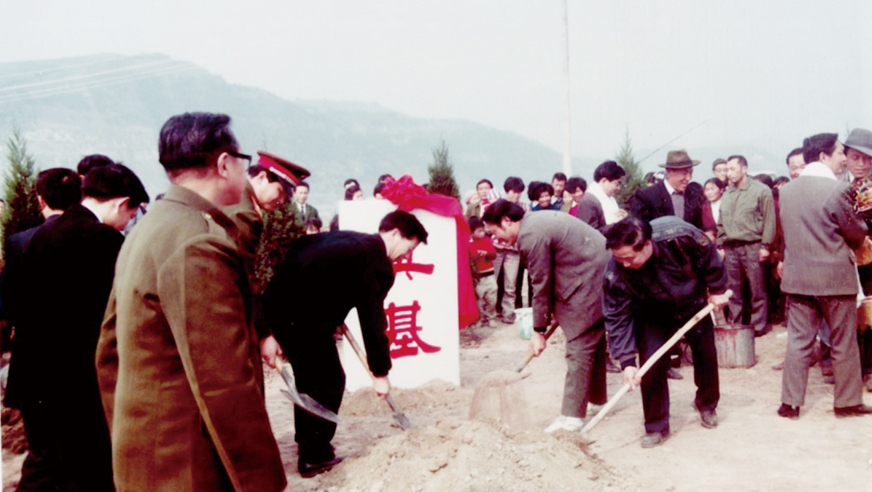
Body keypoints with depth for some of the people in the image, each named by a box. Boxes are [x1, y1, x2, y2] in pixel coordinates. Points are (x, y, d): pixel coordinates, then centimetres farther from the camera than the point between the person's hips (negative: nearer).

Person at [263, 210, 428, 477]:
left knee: (308, 373, 25)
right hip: (302, 315, -9)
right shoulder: (378, 264, -8)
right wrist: (380, 372, 3)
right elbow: (373, 321, -8)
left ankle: (307, 441, 40)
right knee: (330, 381, 5)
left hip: (277, 302, 10)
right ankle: (315, 457, 15)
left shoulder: (345, 238, 19)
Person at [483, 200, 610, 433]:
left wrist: (539, 330, -5)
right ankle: (596, 397, 35)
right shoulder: (537, 220, 12)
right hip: (602, 272, 11)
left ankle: (571, 416, -2)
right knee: (593, 340, 21)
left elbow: (541, 285, -14)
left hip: (589, 280, -11)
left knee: (579, 349, -7)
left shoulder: (531, 235, -19)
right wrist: (554, 310, 14)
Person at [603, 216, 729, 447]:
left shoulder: (679, 235, -38)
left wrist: (717, 289, -6)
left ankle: (707, 405, 41)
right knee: (651, 366, -14)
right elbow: (617, 319, -25)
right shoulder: (615, 274, -34)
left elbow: (709, 257, -16)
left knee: (707, 355, 12)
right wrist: (627, 362, -29)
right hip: (653, 316, -1)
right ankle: (656, 426, 4)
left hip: (693, 304, 1)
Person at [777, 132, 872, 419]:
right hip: (836, 278, -4)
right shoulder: (838, 190, -14)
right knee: (844, 344, 11)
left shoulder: (786, 191, 3)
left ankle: (791, 403, 12)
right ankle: (847, 402, 22)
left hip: (797, 277, 4)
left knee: (798, 342, 9)